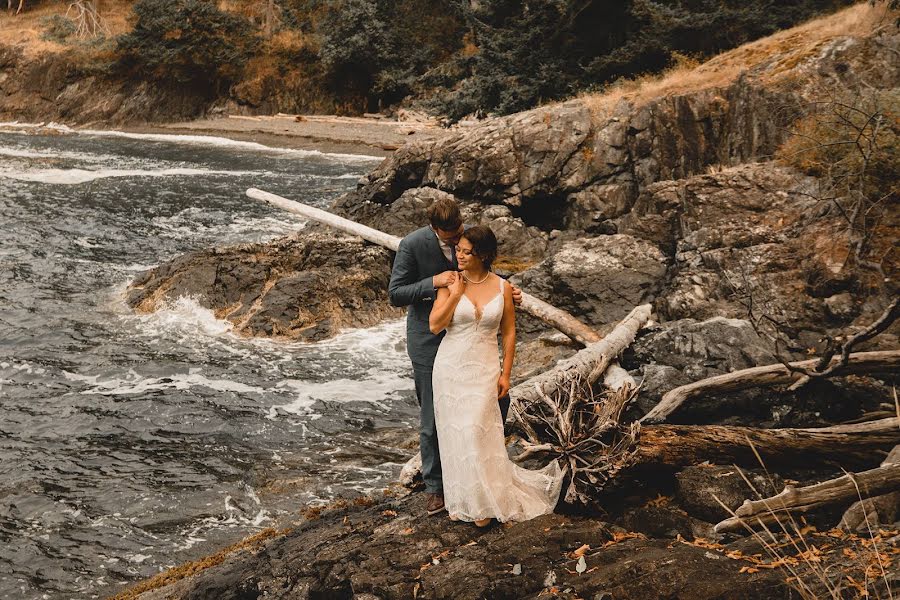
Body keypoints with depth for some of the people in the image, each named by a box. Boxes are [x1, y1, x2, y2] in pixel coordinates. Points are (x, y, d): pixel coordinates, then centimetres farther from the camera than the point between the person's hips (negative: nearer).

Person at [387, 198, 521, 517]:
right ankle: (434, 487, 22)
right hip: (429, 341, -4)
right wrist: (433, 282, -29)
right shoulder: (412, 245, -19)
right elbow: (395, 294, -15)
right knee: (432, 419, 5)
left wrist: (506, 291, -10)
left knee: (499, 399, 5)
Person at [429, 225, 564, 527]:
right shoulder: (450, 284, -2)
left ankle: (484, 502, 6)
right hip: (451, 366, 1)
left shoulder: (502, 287, -2)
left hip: (484, 369, -1)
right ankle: (461, 499, 17)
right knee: (454, 433, 5)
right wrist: (455, 294, -14)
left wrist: (506, 374, 1)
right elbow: (435, 325, -9)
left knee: (476, 432, -8)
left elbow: (509, 332, 4)